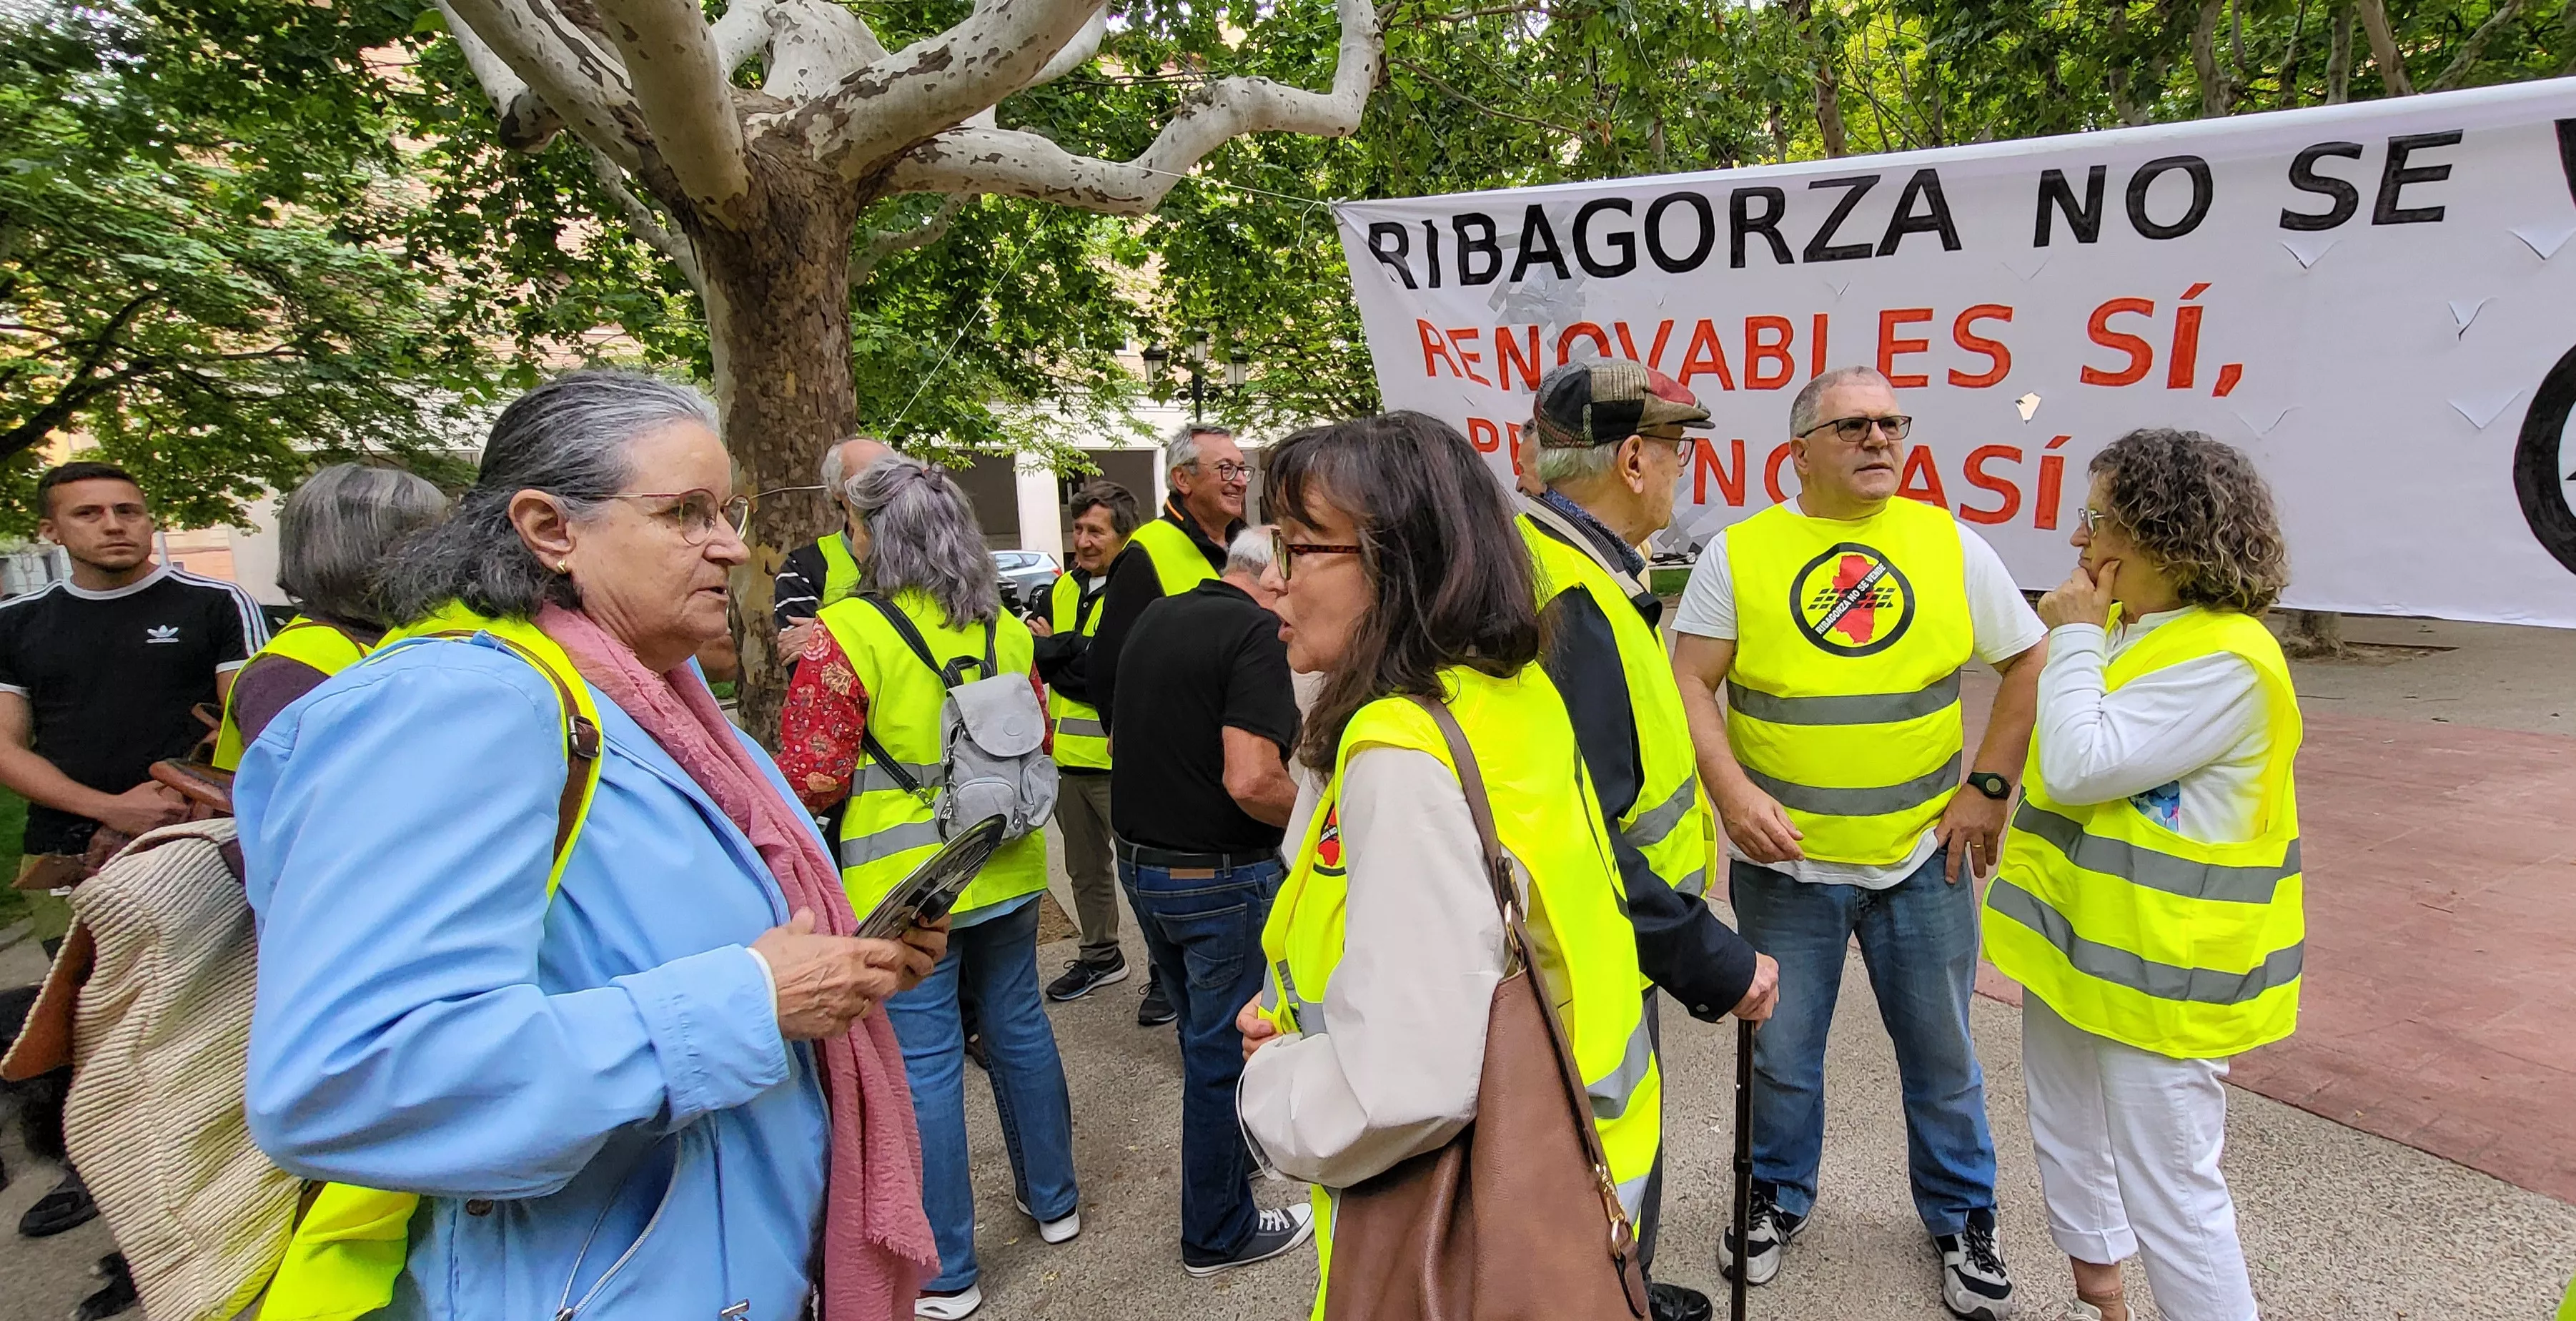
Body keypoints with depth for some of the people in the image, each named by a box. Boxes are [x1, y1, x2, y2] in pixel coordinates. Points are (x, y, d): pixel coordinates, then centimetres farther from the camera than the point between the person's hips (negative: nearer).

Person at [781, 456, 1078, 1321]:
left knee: (924, 1062, 6)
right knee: (1019, 1024, 19)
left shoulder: (845, 633, -14)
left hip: (902, 882, -5)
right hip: (1006, 865, 6)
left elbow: (812, 781, -15)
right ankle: (1053, 1201, 38)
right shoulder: (1004, 628, 3)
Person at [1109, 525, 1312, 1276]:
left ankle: (1233, 1148, 49)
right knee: (1224, 1049, 9)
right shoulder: (1257, 632, -19)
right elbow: (1250, 781, -30)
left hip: (1141, 866, 8)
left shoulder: (1155, 619, 6)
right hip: (1220, 877, -8)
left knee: (1202, 1031, 26)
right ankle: (1218, 1235, 26)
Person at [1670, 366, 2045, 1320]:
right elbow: (1689, 682, -8)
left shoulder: (1949, 544, 0)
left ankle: (1962, 1217, 41)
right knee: (1782, 1052, 14)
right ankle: (1778, 1198, 39)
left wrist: (1989, 788, -1)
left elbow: (2031, 662, 6)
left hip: (1924, 855, 2)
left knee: (1942, 1053, 16)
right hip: (1785, 858, -1)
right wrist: (1730, 790, -21)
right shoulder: (1739, 553, -5)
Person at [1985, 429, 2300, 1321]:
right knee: (2070, 1146, 24)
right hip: (2078, 939, 10)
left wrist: (2073, 640, -20)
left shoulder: (2224, 660, -22)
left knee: (2168, 1191, 2)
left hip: (2156, 970, -10)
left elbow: (2079, 769, -29)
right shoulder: (2125, 627, 7)